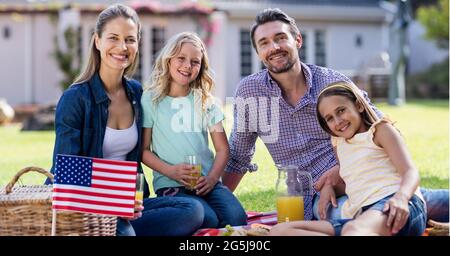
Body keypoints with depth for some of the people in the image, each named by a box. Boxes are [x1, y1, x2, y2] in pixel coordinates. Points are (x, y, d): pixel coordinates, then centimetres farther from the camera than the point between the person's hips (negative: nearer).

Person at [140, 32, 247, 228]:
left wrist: (212, 178, -7)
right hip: (170, 184, -3)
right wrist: (170, 171, -15)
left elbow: (222, 149, 10)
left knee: (237, 218, -25)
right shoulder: (151, 99, 2)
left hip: (207, 183, 3)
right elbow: (143, 149, 1)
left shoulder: (205, 101, 13)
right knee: (208, 221, -30)